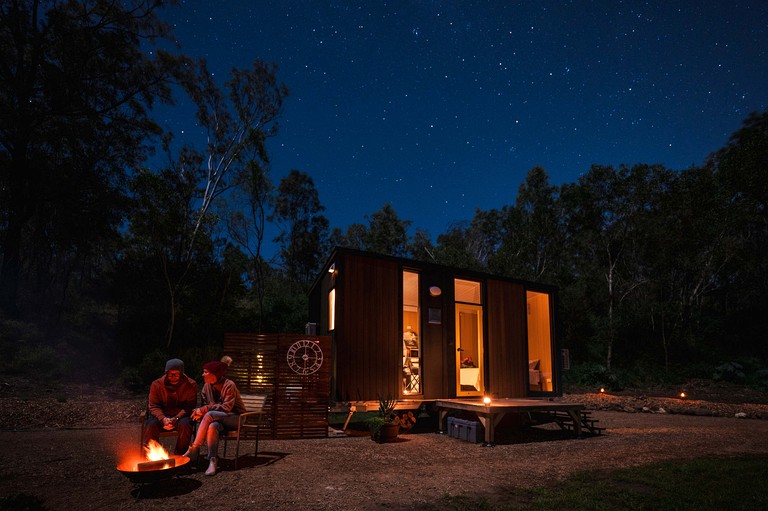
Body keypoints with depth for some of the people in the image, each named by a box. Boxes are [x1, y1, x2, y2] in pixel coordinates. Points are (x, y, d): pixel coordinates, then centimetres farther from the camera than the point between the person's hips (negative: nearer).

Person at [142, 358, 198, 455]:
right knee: (151, 425, -30)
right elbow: (153, 406, -2)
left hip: (181, 415, -1)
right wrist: (163, 419, -22)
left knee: (185, 424, -34)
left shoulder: (191, 385, -5)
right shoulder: (156, 384, -1)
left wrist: (177, 418, -25)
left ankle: (179, 455, -17)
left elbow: (190, 406, -7)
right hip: (161, 416, 1)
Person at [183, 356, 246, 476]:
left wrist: (205, 409, -22)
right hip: (218, 419, 5)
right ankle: (213, 461, -32)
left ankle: (194, 449, -27)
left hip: (235, 418, -5)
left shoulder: (229, 385, -14)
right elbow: (205, 405, 10)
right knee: (212, 426, -33)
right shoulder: (207, 386, 5)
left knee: (210, 415, -32)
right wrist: (200, 411, -14)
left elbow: (227, 407, -19)